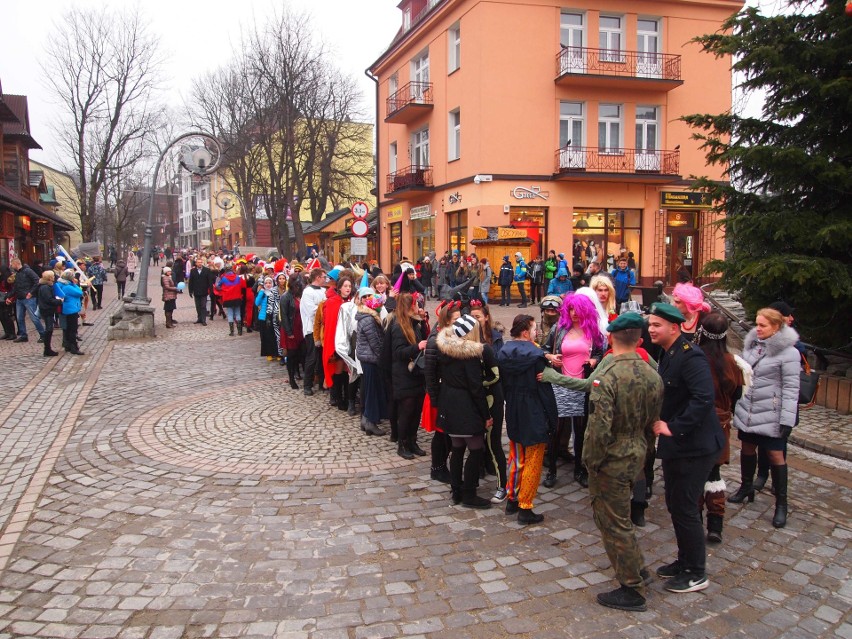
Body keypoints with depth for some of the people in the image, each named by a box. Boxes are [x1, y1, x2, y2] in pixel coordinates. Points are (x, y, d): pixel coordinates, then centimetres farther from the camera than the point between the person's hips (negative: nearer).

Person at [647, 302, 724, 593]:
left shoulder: (690, 356, -21)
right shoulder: (668, 354, 10)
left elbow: (703, 398, -31)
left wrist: (674, 427, -26)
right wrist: (660, 422, 2)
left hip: (693, 447, -10)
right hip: (674, 444, 10)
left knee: (685, 508, 0)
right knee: (675, 504, 18)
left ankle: (696, 574, 17)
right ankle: (685, 561, 35)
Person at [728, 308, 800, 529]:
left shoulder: (788, 352, -14)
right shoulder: (752, 344, 5)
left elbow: (791, 389, -14)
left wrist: (787, 420, -18)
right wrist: (737, 404, 17)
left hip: (771, 414, -6)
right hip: (747, 410, 6)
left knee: (775, 455, 1)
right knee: (747, 448, 17)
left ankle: (781, 504, 13)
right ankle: (746, 488, 36)